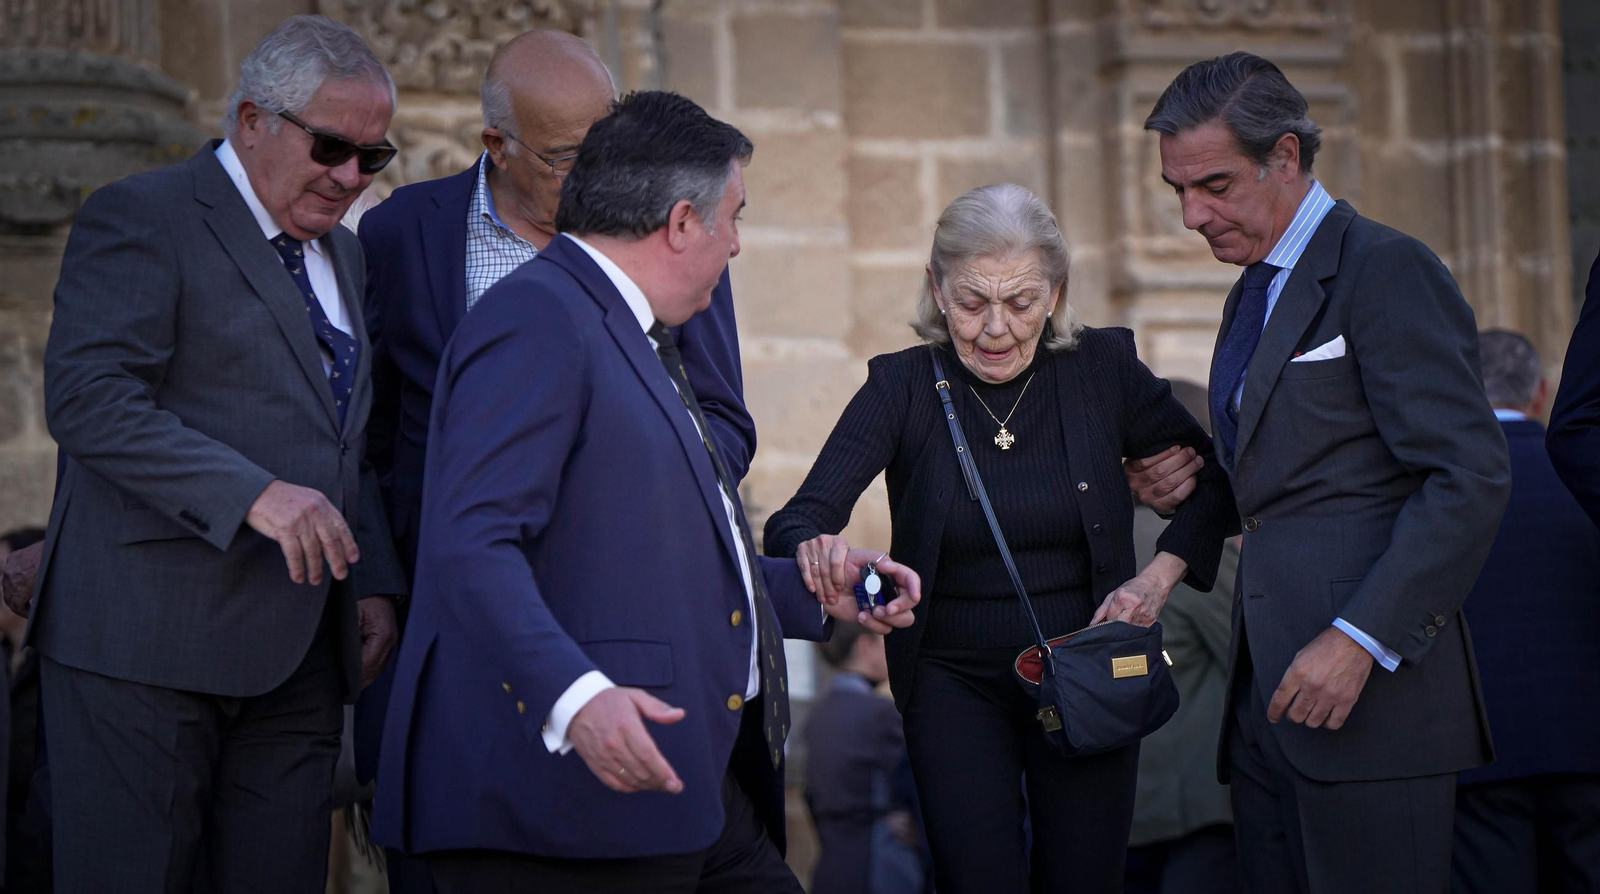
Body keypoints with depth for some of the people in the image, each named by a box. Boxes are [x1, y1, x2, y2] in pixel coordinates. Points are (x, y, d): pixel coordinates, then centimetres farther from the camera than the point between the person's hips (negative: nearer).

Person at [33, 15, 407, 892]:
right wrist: (254, 495, -25)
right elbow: (86, 400, -17)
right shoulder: (141, 218, -5)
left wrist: (373, 582, 11)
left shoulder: (340, 254, 21)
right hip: (150, 635, -7)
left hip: (296, 651, 7)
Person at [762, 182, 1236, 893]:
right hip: (955, 681, -1)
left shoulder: (1103, 368, -5)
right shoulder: (903, 386, -8)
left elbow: (1216, 480, 7)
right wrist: (819, 550, -40)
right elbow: (799, 519, -16)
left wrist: (1162, 575, -9)